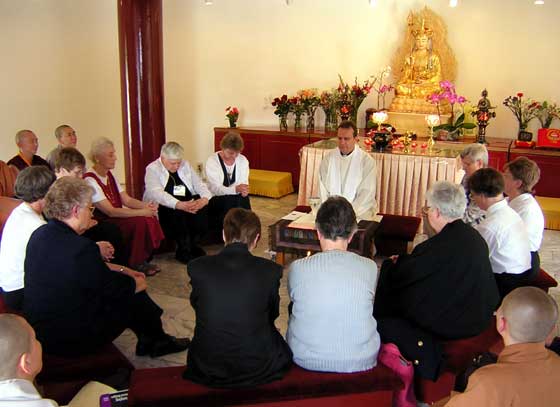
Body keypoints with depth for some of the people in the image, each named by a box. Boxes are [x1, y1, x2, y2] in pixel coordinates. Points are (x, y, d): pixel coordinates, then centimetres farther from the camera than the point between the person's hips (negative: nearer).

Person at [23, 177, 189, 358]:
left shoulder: (40, 235, -1)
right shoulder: (81, 247, -29)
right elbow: (112, 289, -15)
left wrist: (121, 270, 14)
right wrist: (137, 283, 5)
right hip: (71, 341, -8)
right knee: (134, 296, 6)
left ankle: (148, 341, 28)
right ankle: (157, 342, 31)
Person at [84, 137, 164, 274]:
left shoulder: (109, 175, 10)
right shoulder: (90, 180, -19)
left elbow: (127, 200, 7)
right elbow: (110, 211, -24)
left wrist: (145, 205, -13)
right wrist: (141, 212, -23)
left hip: (117, 217, 8)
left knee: (150, 218, -12)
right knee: (140, 221, -25)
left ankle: (143, 259, -1)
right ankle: (136, 264, -8)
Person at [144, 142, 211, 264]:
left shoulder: (185, 165, 12)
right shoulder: (152, 169, -5)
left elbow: (199, 184, 6)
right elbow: (157, 193, -22)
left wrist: (205, 199, -20)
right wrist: (179, 205, -39)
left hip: (187, 204, 5)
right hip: (162, 209, -4)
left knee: (203, 208, -24)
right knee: (178, 211, -35)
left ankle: (192, 244, -9)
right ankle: (184, 250, -20)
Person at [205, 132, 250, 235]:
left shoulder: (243, 160, 3)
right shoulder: (212, 161, -10)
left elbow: (244, 183, -2)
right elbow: (215, 189, -20)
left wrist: (244, 190, -27)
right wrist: (235, 189, -36)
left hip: (239, 199, 4)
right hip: (217, 200, -4)